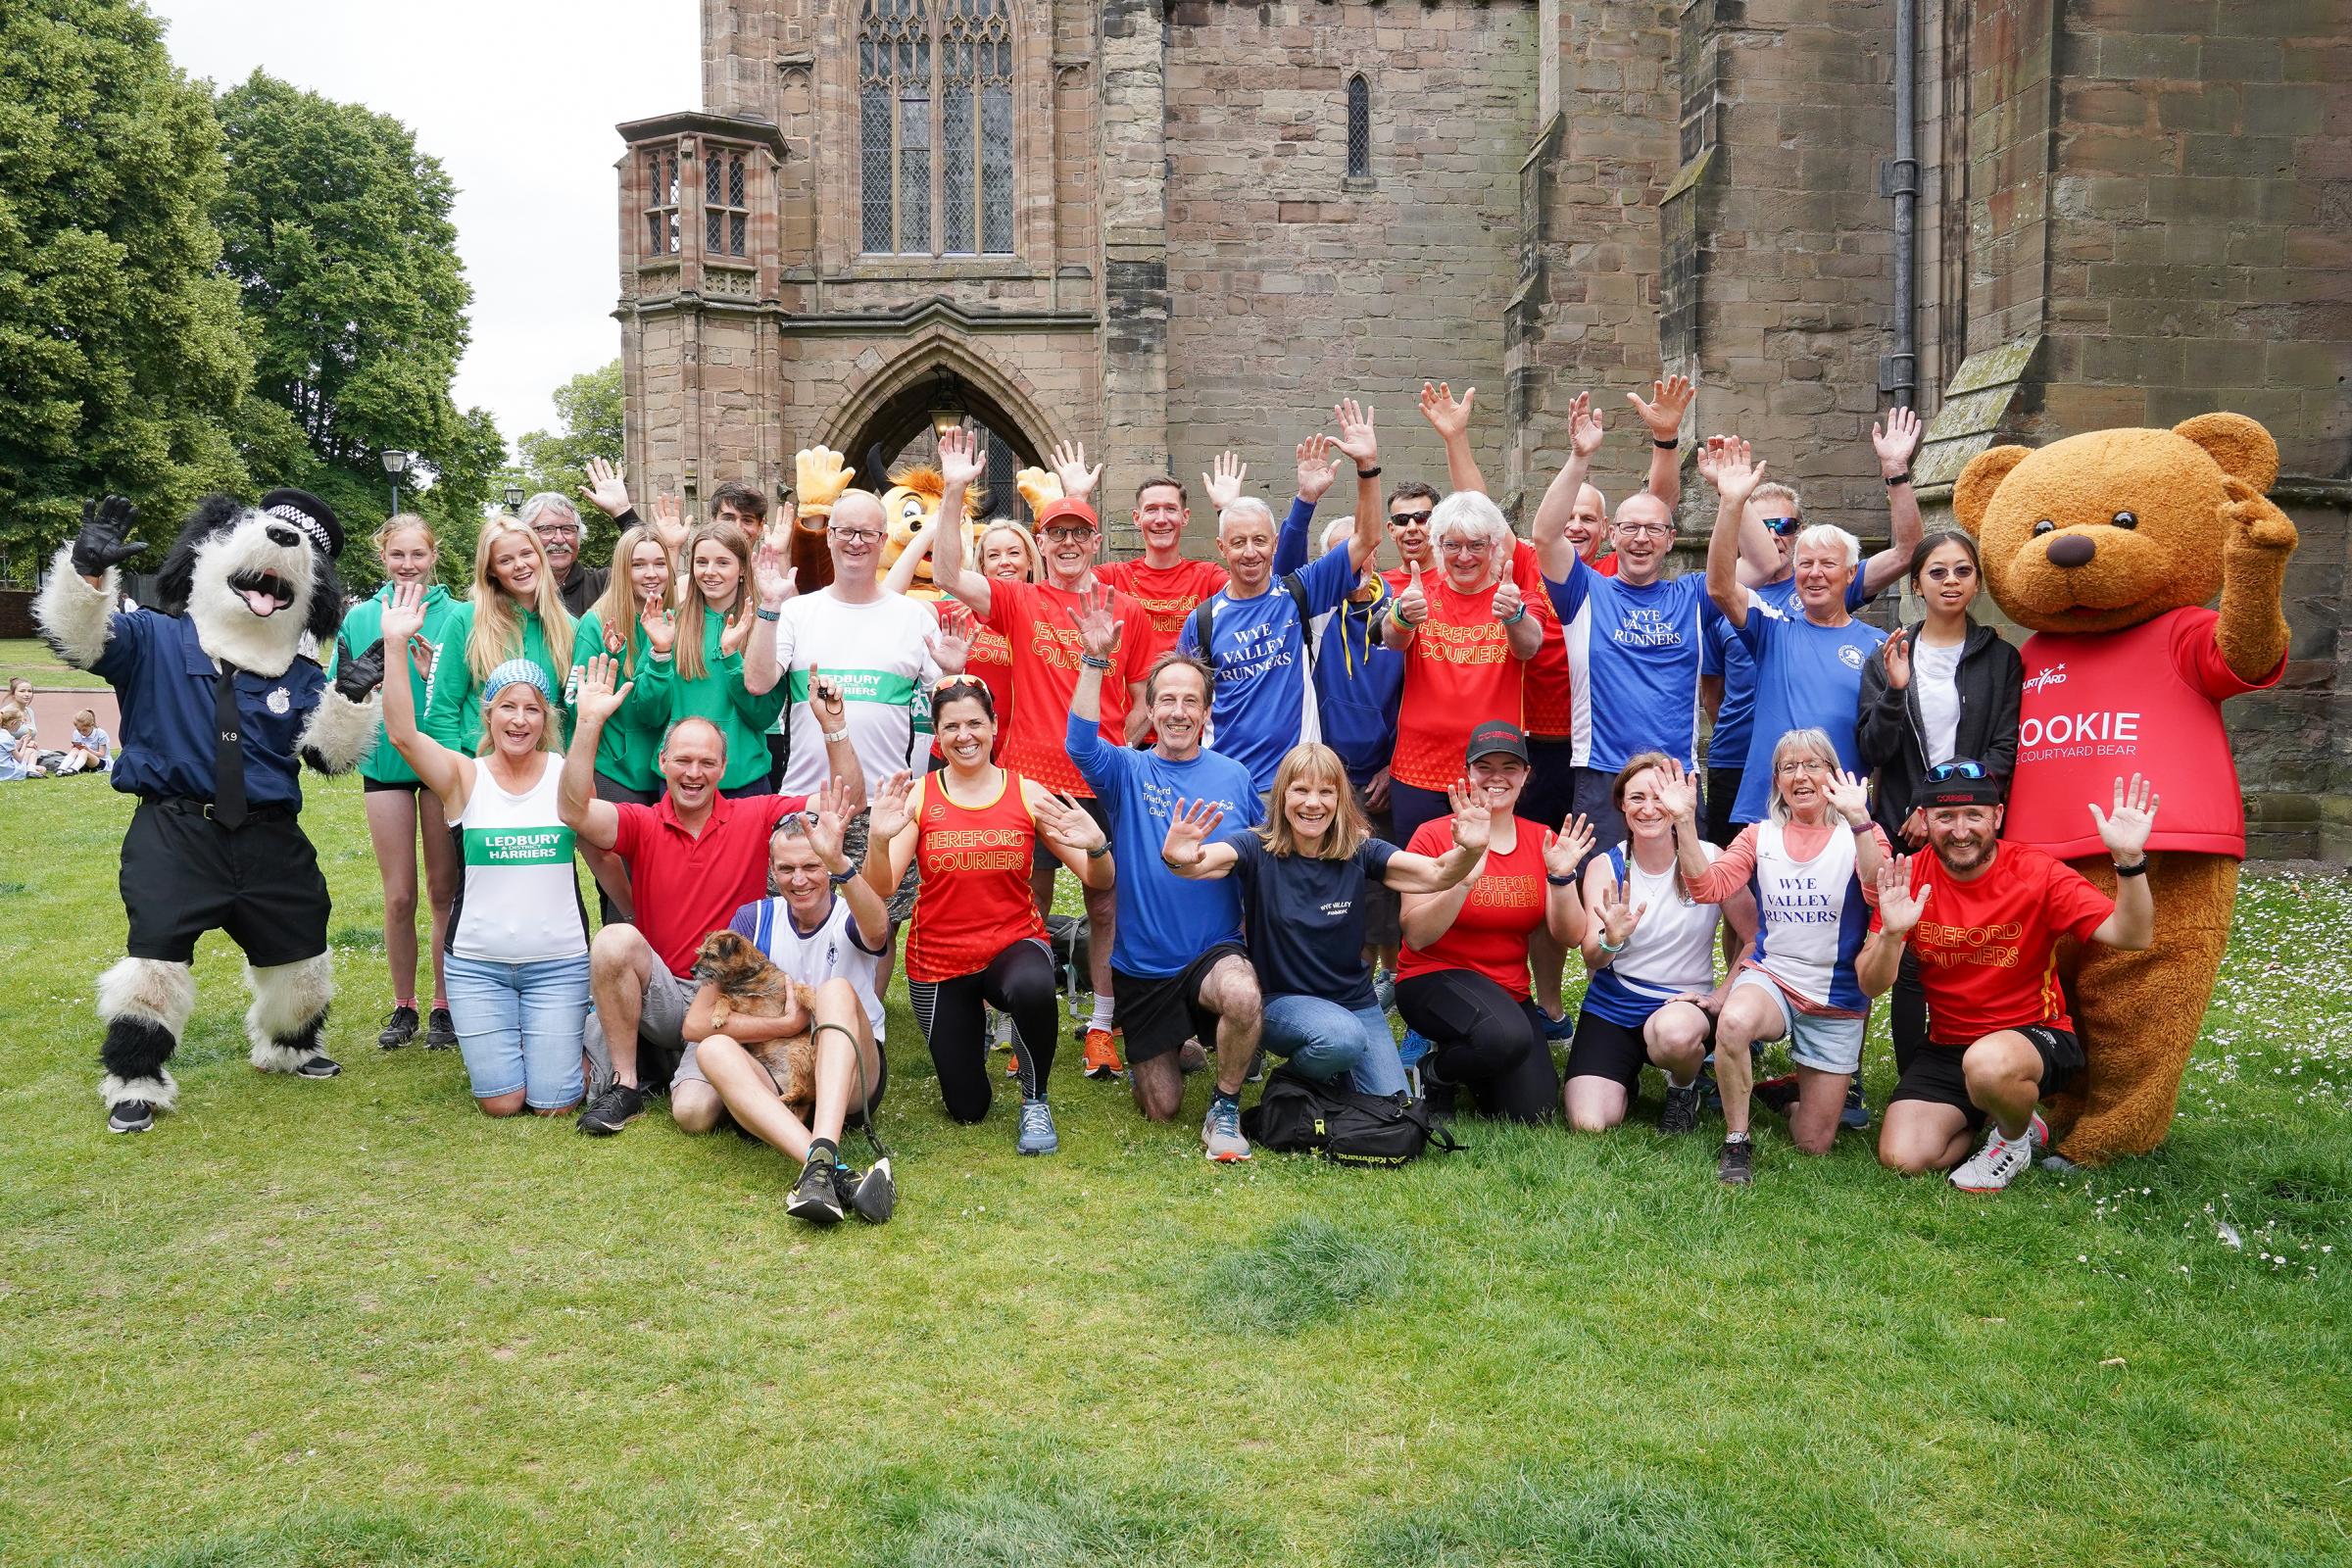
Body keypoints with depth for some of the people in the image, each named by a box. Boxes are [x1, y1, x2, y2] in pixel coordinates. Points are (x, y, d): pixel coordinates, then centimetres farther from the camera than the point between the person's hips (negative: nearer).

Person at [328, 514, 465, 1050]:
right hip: (386, 762, 1)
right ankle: (403, 1006, 19)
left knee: (443, 891, 4)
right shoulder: (361, 617, 4)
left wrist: (438, 675, -16)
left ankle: (443, 1006, 16)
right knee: (398, 896, 5)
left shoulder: (455, 615, -1)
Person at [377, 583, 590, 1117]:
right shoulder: (465, 777, -4)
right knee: (500, 1102, -1)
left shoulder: (567, 774, 0)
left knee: (553, 1103, -2)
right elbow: (402, 733, -18)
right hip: (478, 962, 0)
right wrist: (395, 644, -24)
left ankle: (570, 1038, 30)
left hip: (558, 961, 0)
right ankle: (487, 1039, 31)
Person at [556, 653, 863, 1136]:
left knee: (694, 1112, -25)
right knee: (615, 939, -31)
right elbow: (574, 810, -19)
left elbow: (849, 798, -4)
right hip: (663, 995, 1)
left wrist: (833, 726, -17)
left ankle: (691, 1067, 15)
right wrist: (590, 721, -27)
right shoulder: (643, 824, 1)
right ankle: (624, 1085, -12)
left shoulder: (755, 818, 2)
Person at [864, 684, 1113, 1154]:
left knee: (1031, 987, -40)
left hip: (1013, 944, -1)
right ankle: (972, 1029, 42)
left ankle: (1035, 1102, -11)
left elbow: (1097, 880, -5)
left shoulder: (1026, 793, -4)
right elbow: (881, 888, -15)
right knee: (968, 1109, 6)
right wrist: (878, 839, -34)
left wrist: (1096, 845, -28)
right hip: (938, 960, 1)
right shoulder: (917, 796, -5)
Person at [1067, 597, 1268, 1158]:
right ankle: (1168, 1046, 43)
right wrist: (1094, 660, -35)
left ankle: (1225, 1109, -11)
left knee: (1243, 997, -38)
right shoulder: (1128, 772, -3)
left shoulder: (1234, 777, 1)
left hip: (1216, 952, 0)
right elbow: (1081, 745, -24)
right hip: (1143, 964, 1)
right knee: (1160, 1109, 7)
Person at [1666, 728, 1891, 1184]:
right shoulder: (1759, 837, 7)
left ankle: (1795, 1092, 38)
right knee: (1734, 1022, -39)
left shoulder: (1859, 836, -2)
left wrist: (1859, 821, -38)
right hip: (1771, 977, 1)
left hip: (1838, 998, 0)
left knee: (1813, 1144, 3)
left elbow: (1879, 893, -23)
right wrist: (1685, 821, -21)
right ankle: (1737, 1142, -18)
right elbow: (1708, 887, -8)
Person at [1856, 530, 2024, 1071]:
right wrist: (1896, 690, -14)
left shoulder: (2000, 659, 6)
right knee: (1910, 965, -2)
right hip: (1903, 830, 1)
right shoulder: (1889, 656, 9)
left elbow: (2004, 753, 0)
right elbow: (1873, 751, 2)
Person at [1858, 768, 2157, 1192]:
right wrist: (1890, 933, -30)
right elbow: (1871, 986, -9)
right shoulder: (1907, 878, -7)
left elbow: (2131, 936, -21)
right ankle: (1981, 1119, 17)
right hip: (1945, 1046, 3)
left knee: (1989, 1063, -39)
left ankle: (2015, 1136, -2)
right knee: (1902, 1160, -15)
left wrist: (2129, 859, -37)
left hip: (2035, 1036, -3)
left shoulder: (2036, 872, -13)